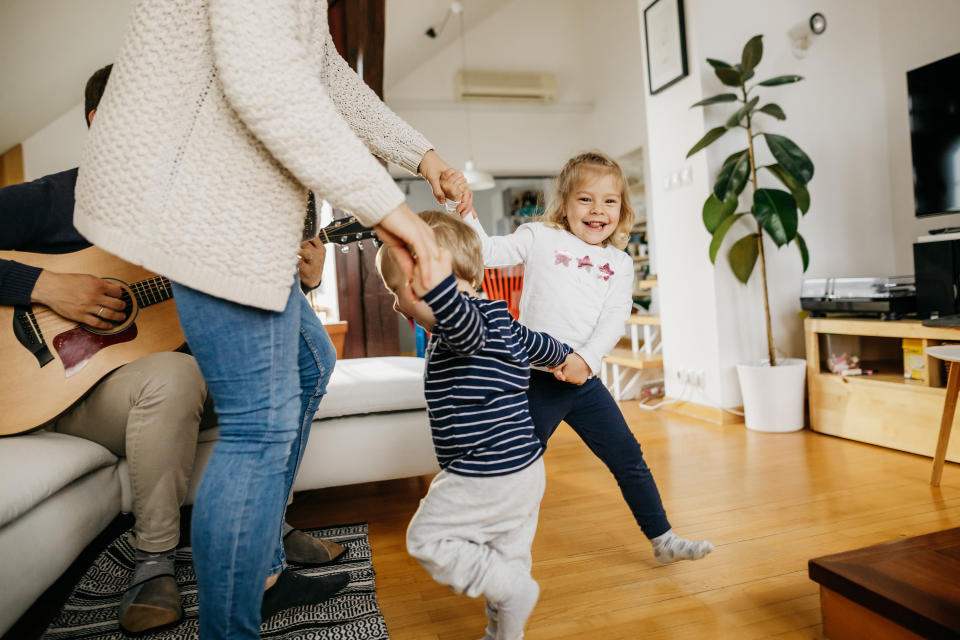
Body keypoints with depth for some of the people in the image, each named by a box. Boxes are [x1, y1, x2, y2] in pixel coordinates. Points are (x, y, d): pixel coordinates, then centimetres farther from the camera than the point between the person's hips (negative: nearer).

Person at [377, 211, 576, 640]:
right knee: (508, 552, 20)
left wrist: (438, 282, -68)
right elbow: (537, 344, 27)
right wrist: (565, 357, 49)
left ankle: (511, 589, 6)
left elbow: (467, 326, -48)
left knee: (427, 537, 4)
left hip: (486, 476, -10)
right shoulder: (498, 320, 10)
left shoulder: (461, 325, -21)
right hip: (524, 468, 10)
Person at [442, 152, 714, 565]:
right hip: (536, 378, -3)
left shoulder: (619, 262, 11)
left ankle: (663, 539, 30)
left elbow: (614, 319, -1)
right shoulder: (540, 238, 3)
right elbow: (487, 252, -2)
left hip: (584, 378, 4)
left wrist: (586, 359, -17)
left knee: (628, 457, 11)